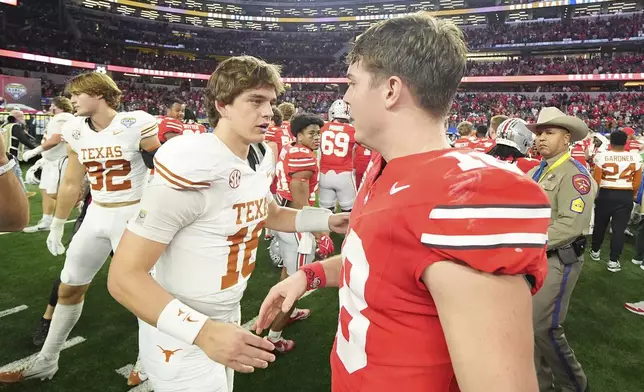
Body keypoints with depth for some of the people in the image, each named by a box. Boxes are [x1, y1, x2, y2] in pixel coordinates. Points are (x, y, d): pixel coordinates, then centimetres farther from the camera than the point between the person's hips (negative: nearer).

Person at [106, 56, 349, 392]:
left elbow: (270, 215, 18)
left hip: (227, 320, 8)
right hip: (181, 339, -8)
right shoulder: (191, 168, -27)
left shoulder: (259, 161, -2)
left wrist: (327, 220, 3)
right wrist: (201, 331, -38)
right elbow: (124, 276, -27)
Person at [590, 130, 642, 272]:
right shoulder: (635, 157, -3)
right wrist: (632, 195, 16)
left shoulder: (602, 156, -9)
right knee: (619, 228, 3)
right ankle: (613, 261, 5)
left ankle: (595, 251, 31)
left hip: (605, 194, 0)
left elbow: (596, 180, -7)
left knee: (600, 224, 16)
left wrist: (594, 194, 8)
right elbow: (637, 181, 1)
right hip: (626, 196, 0)